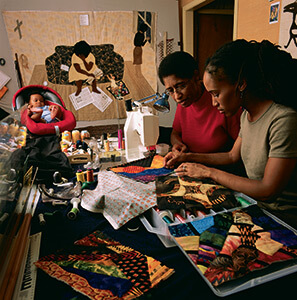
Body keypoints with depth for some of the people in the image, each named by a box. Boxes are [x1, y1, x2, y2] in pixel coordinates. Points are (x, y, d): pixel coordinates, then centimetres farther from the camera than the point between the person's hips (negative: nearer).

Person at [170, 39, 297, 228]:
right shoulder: (247, 115, 2)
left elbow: (268, 190, -24)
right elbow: (233, 156, 15)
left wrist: (209, 172, -18)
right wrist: (189, 157, 8)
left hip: (282, 219, -6)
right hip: (255, 205, 7)